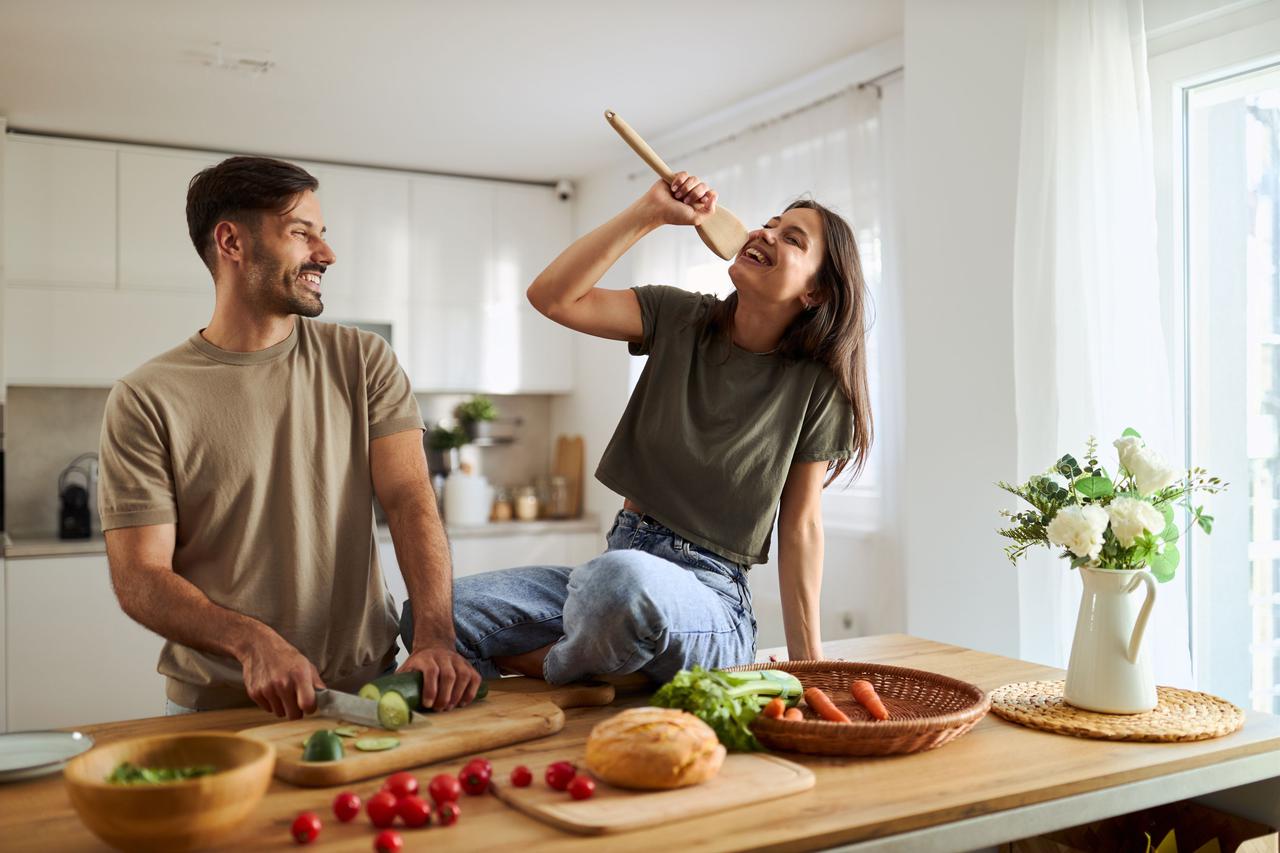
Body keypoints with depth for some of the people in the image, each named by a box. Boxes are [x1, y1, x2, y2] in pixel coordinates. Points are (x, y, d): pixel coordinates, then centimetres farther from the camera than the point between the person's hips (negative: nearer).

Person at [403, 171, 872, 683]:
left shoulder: (815, 385, -4)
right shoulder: (680, 319, 4)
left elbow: (800, 528, -2)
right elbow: (551, 296, -8)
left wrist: (809, 664, -5)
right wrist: (651, 212, -11)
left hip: (711, 593, -3)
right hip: (624, 556, 3)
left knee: (624, 576, -41)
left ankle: (546, 665, -7)